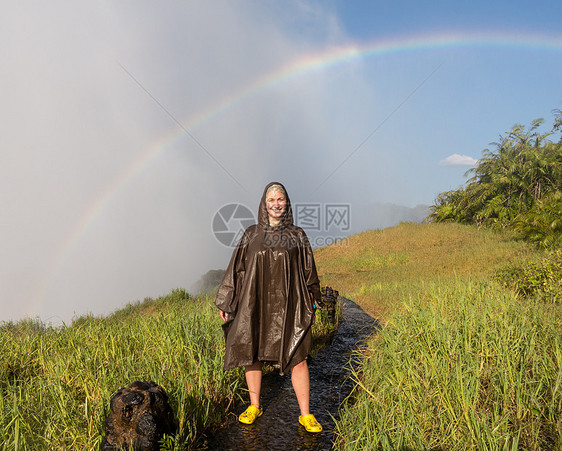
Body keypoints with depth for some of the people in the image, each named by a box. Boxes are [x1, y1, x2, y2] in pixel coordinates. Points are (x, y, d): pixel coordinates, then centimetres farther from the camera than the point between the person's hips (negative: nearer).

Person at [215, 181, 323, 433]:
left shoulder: (297, 235, 5)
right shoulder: (251, 234, 6)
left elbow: (308, 271, 10)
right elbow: (237, 268, 9)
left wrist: (311, 305, 9)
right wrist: (225, 300, 8)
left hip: (287, 305, -1)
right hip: (254, 304, 2)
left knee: (297, 358, -3)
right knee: (251, 354, 9)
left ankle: (305, 415, 13)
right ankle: (254, 406, 29)